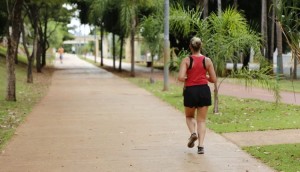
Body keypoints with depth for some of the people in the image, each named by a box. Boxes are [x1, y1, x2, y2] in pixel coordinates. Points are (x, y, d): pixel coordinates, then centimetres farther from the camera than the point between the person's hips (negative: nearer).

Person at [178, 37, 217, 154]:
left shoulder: (186, 60, -6)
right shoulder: (207, 60, 0)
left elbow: (180, 77, -17)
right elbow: (213, 80, 3)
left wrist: (187, 80, 4)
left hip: (190, 91, -1)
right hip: (204, 90, 1)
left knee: (189, 116, 23)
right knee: (202, 120, 9)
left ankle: (193, 133, -4)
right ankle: (201, 145, -3)